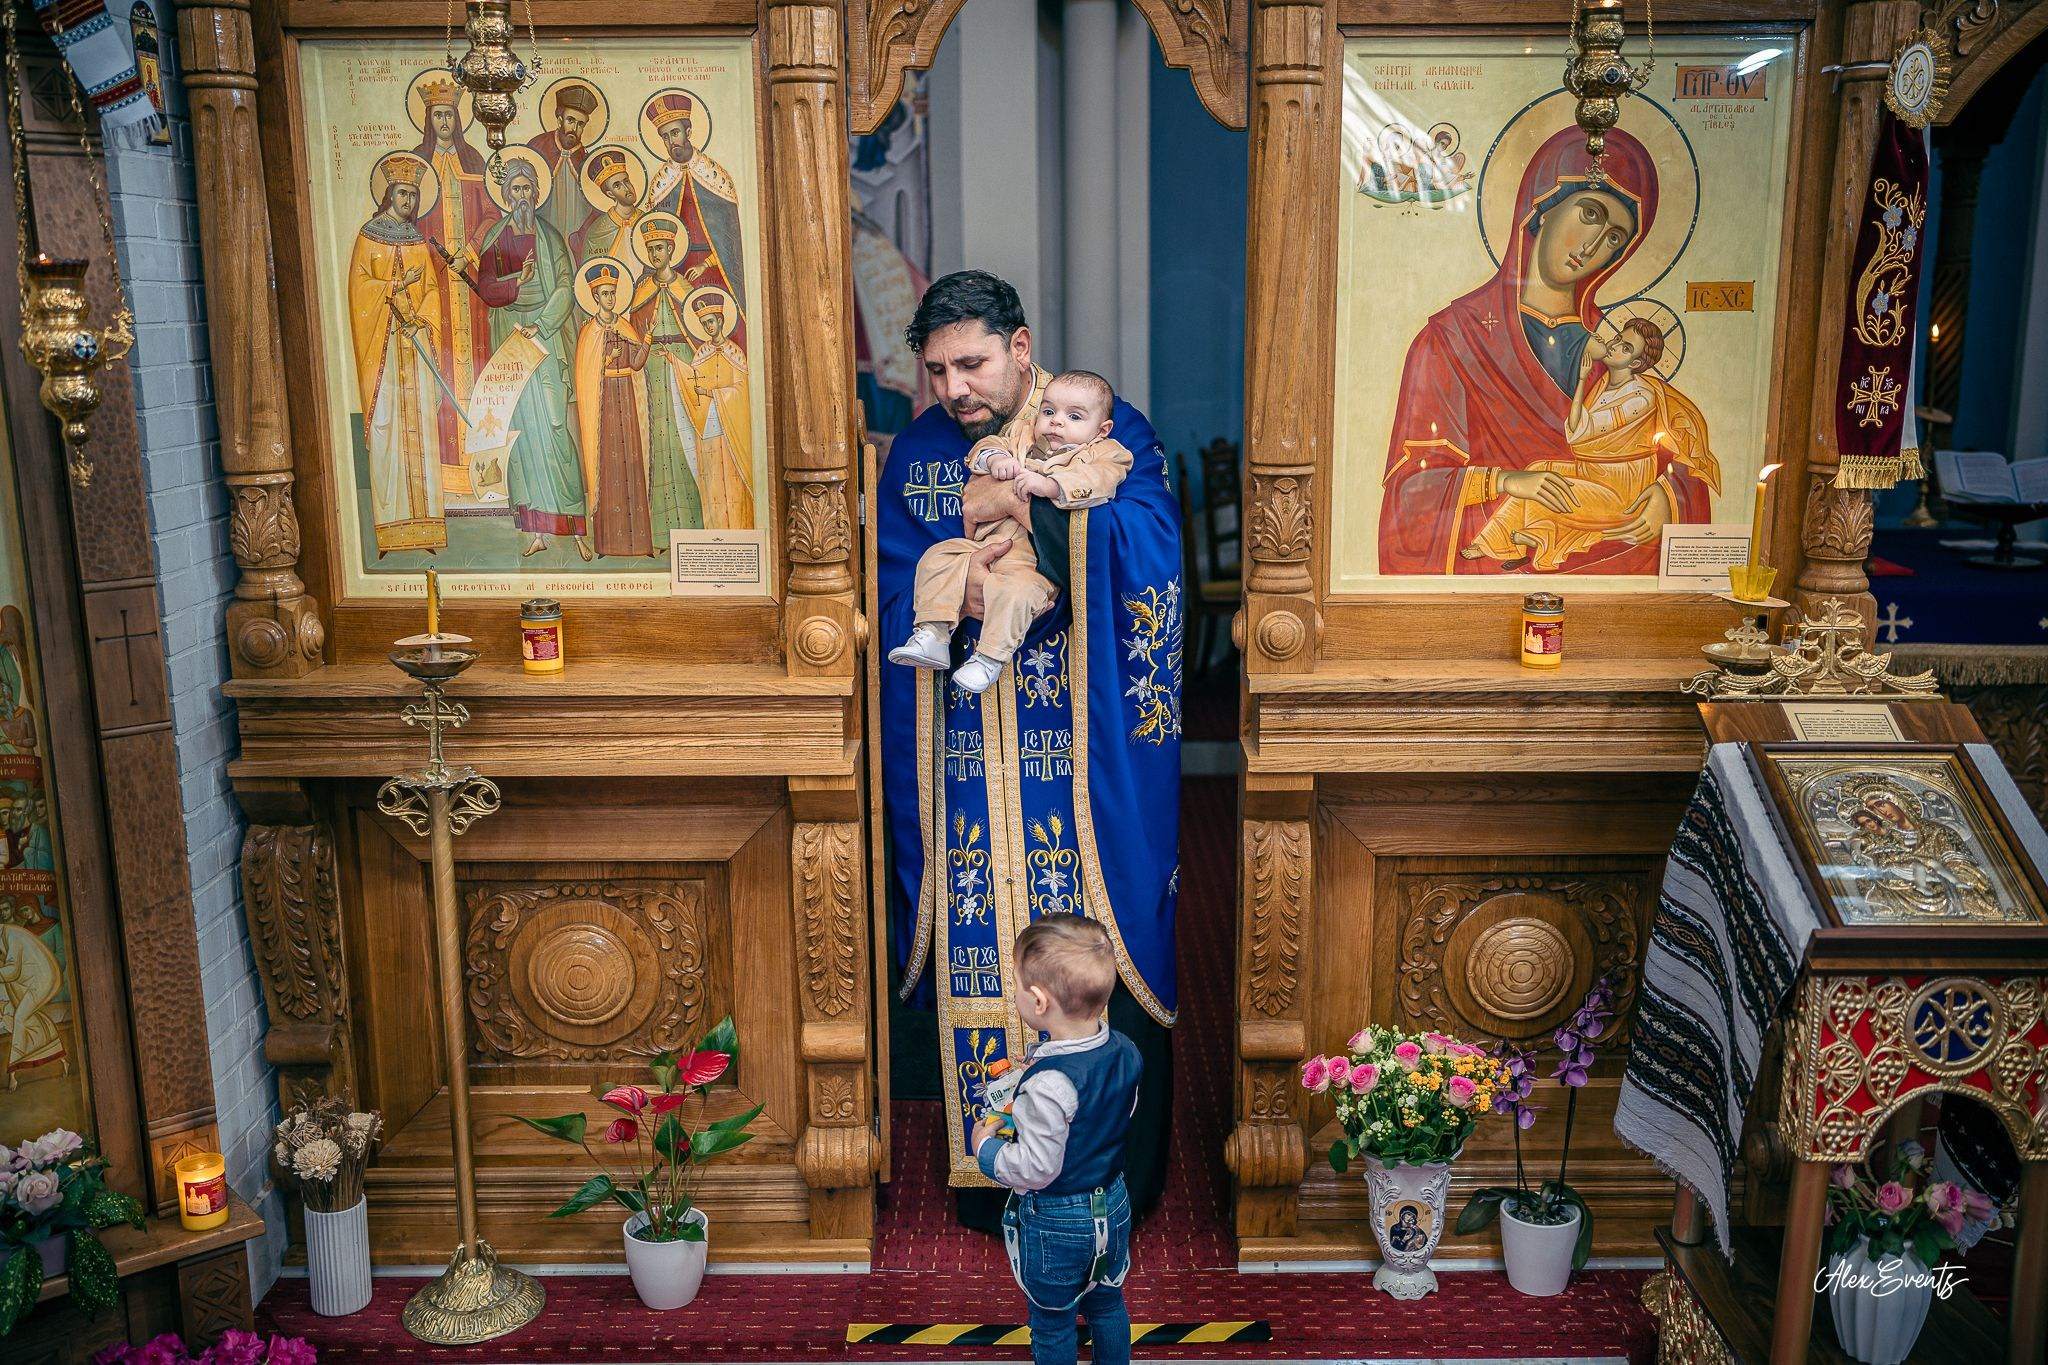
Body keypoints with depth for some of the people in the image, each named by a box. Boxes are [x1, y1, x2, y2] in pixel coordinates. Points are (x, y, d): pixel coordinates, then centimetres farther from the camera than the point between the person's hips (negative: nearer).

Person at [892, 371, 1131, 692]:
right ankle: (933, 634, -11)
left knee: (1016, 591, -35)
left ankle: (990, 658, -21)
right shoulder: (1024, 444, 25)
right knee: (938, 557, -10)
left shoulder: (1104, 453, 7)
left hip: (1035, 561, -7)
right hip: (986, 543, 7)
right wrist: (995, 458, -2)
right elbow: (986, 445, 23)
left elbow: (1098, 480, -13)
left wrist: (1049, 485, -27)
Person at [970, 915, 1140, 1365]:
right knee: (1107, 1304, 27)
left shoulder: (1048, 1083, -35)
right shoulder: (1126, 1052, -12)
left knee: (1052, 1325, 17)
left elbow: (1036, 1169, -28)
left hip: (1054, 1222, -6)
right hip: (1113, 1205, 6)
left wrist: (985, 1147, -11)